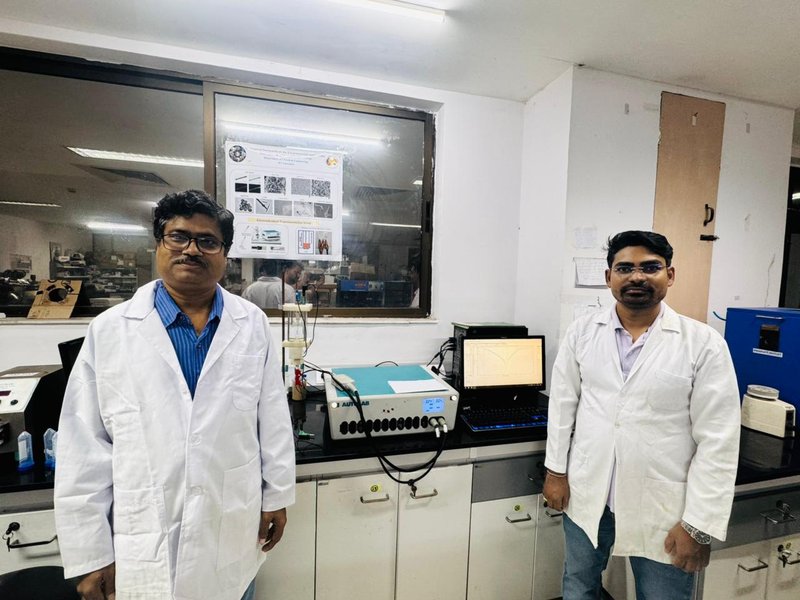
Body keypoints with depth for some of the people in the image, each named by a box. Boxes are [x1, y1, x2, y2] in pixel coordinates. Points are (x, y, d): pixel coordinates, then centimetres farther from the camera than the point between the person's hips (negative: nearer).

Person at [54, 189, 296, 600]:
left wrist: (277, 495, 3)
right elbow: (83, 447, -5)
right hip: (144, 541, -1)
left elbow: (273, 418, -2)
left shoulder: (253, 325, -5)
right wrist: (90, 551, -3)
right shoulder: (109, 331, -7)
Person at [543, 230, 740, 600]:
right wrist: (556, 469, 2)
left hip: (662, 508, -1)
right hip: (586, 495, 2)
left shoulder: (704, 344, -10)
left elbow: (718, 442, -9)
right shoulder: (581, 332, -4)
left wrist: (699, 524, -10)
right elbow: (562, 404, 1)